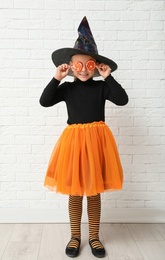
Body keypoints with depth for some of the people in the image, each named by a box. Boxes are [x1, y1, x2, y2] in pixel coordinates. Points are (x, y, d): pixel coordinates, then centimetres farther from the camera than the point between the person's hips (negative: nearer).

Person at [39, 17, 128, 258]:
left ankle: (94, 237, 27)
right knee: (74, 192, 9)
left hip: (96, 138, 0)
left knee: (94, 191, 9)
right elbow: (44, 101, -6)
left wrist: (108, 77, -12)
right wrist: (56, 79, -11)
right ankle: (75, 237, 27)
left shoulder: (101, 87, 1)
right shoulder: (67, 88, 2)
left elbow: (122, 99, -12)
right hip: (74, 138, 1)